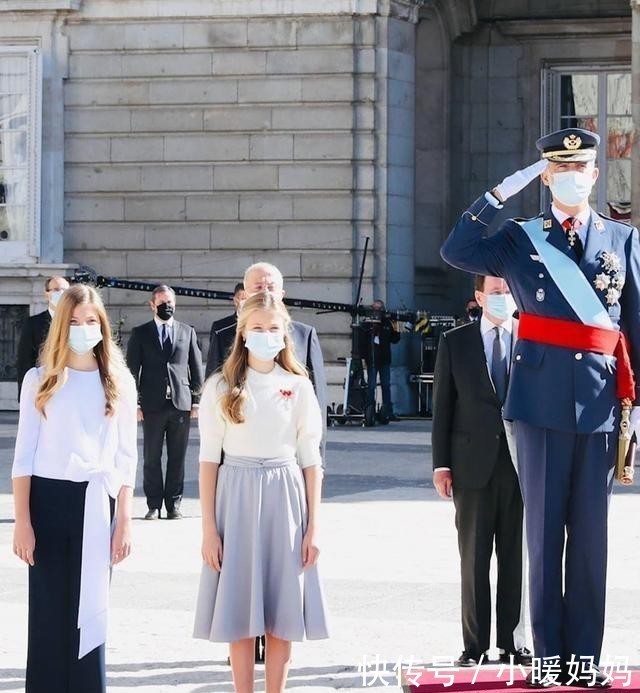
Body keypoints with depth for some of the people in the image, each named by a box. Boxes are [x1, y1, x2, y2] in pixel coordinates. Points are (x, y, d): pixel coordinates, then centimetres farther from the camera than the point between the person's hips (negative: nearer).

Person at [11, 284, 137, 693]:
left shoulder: (119, 382, 6)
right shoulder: (40, 380, 3)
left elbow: (126, 458, 6)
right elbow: (24, 455, 2)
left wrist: (125, 521, -1)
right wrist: (22, 521, -5)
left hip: (97, 503, 1)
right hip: (48, 498, -1)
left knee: (90, 610, 4)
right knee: (48, 611, 2)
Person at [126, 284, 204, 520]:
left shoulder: (188, 332, 12)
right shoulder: (140, 333, 7)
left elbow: (196, 368, 12)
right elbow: (132, 369, 5)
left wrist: (196, 400, 5)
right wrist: (135, 403, -2)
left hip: (181, 403, 1)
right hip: (152, 404, -1)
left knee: (177, 458, 3)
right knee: (151, 458, 1)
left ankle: (174, 503, 8)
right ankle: (154, 505, 6)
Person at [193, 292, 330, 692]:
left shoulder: (298, 387, 4)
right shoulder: (221, 387, 0)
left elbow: (311, 460, 4)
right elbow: (209, 459, 0)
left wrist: (313, 527, -1)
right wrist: (209, 529, -5)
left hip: (284, 498, 1)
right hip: (236, 497, -1)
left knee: (282, 613, 4)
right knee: (240, 611, 3)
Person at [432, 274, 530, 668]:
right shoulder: (455, 342, 7)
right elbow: (443, 406, 5)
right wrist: (441, 464, -1)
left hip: (521, 462, 0)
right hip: (473, 465, 0)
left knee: (516, 557, 5)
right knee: (474, 559, 2)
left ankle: (513, 642, 13)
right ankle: (475, 646, 8)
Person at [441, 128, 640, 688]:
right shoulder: (521, 238, 7)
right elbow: (457, 253, -10)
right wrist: (501, 192, -11)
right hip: (541, 403, -1)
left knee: (591, 534, 4)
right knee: (544, 531, 3)